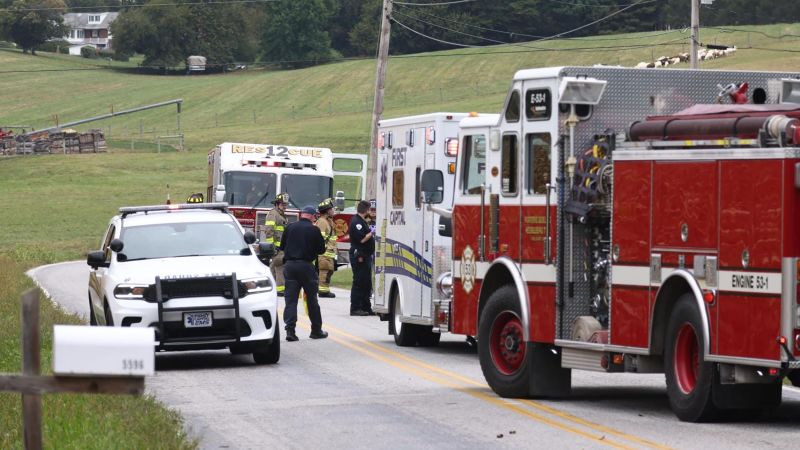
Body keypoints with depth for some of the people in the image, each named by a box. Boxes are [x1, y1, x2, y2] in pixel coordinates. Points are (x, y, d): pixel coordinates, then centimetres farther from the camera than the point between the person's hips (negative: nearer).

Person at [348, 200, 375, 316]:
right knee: (359, 282, -8)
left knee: (367, 284, 13)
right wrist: (372, 233, -10)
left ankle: (366, 308, 18)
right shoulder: (356, 222, -15)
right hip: (359, 257, -11)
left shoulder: (362, 221, 18)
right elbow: (362, 239, -21)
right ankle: (355, 308, -6)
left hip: (365, 256, 11)